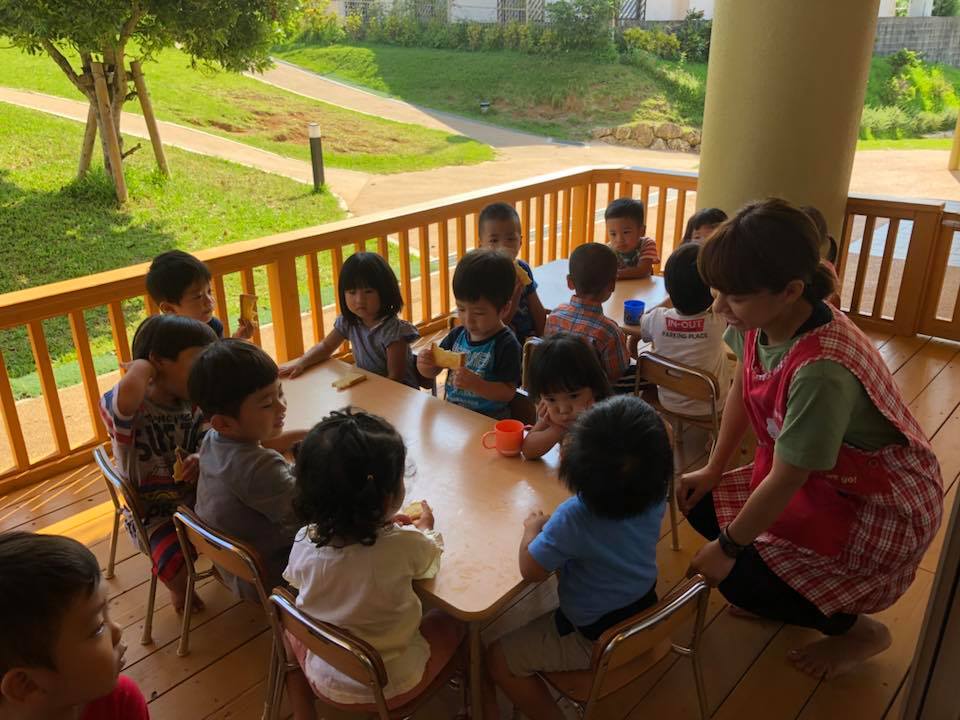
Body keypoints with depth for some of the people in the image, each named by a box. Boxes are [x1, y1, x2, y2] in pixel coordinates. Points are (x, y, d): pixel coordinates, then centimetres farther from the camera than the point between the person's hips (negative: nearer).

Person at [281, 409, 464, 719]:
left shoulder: (304, 544, -21)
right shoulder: (405, 545, -30)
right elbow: (430, 561, -5)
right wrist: (425, 528, 18)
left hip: (325, 681, 2)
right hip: (391, 686, -2)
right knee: (449, 624, 21)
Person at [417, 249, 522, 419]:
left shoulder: (506, 345, -14)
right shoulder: (458, 334, 4)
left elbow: (508, 393, -14)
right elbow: (431, 373, 12)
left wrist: (475, 384, -28)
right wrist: (425, 363, -11)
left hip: (489, 419, -5)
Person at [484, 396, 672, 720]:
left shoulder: (574, 518, -36)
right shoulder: (655, 495, -18)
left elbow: (531, 570, -24)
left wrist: (532, 528, -7)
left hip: (594, 639, -7)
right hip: (642, 614, 7)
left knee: (499, 660, 7)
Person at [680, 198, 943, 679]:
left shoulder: (821, 371, -38)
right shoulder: (760, 319, -16)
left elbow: (784, 481, -27)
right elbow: (742, 389, 3)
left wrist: (727, 547, -13)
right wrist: (713, 471, 7)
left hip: (884, 508, -8)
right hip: (814, 477, 8)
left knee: (742, 582, -13)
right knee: (701, 505, 1)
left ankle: (859, 630, 15)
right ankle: (803, 590, 21)